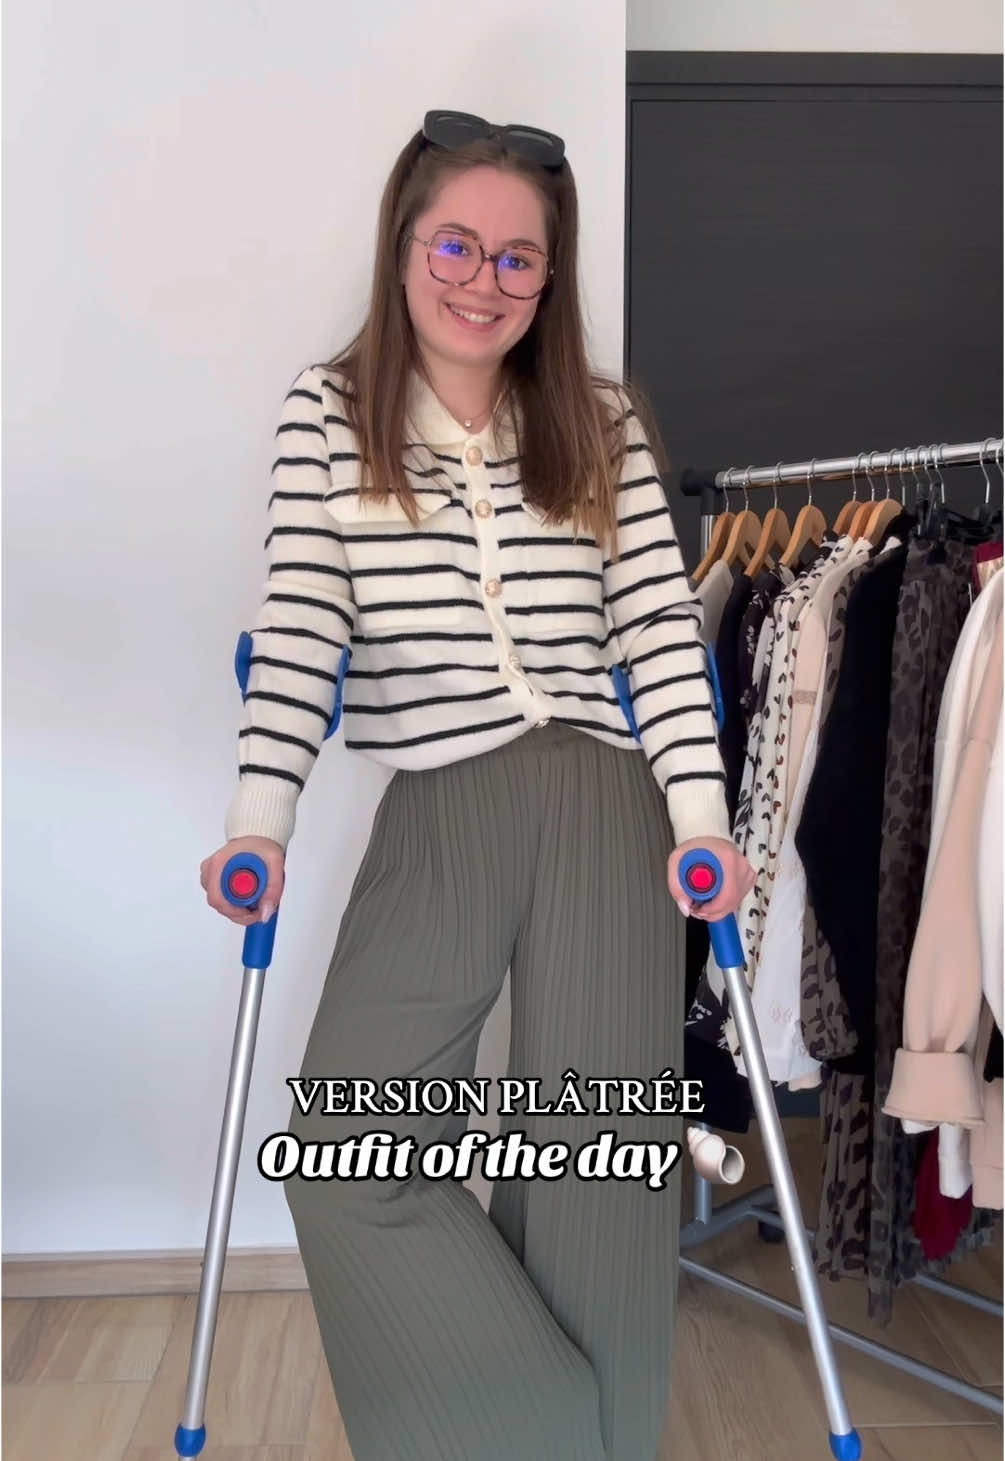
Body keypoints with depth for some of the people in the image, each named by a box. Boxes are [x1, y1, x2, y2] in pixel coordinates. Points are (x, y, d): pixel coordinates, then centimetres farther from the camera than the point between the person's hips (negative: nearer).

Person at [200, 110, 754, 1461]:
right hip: (432, 820, 0)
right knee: (346, 1155, -7)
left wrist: (701, 818, -7)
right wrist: (261, 819, -12)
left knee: (594, 1160, 5)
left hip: (605, 809, 1)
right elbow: (301, 624, -2)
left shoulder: (605, 423, 9)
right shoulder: (328, 412, 7)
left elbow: (660, 623, 2)